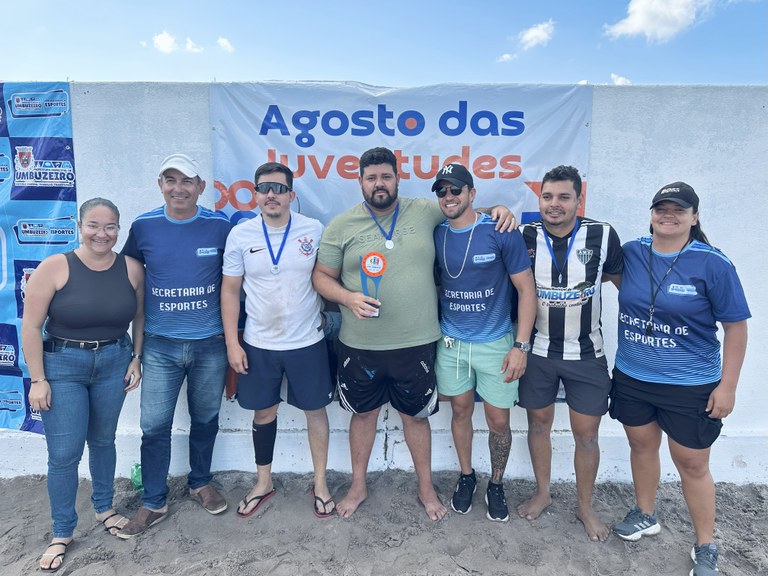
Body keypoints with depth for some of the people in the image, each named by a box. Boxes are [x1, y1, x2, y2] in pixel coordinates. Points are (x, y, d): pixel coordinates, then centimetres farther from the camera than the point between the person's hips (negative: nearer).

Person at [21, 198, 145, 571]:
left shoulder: (132, 268, -6)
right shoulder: (55, 267, -14)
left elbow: (139, 317, 7)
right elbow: (31, 326, -11)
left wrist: (136, 358, 3)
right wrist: (37, 380, -11)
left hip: (114, 363, 3)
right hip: (62, 366, -2)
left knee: (102, 440, 18)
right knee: (64, 454, 2)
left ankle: (104, 508, 40)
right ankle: (62, 532, 23)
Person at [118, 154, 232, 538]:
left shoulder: (220, 226, -5)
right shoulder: (143, 227, -2)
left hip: (210, 343, 0)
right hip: (160, 345, 1)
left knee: (205, 419, 15)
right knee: (154, 426, 4)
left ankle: (201, 483, 38)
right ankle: (154, 503, 24)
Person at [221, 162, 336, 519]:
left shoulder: (314, 230, -6)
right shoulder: (240, 235, -3)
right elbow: (230, 291, 0)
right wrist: (232, 343, -3)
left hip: (307, 341, -1)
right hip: (258, 344, 1)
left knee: (315, 409, 10)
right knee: (263, 412, 15)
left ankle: (320, 484, 29)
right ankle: (263, 483, 36)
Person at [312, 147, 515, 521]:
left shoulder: (425, 212, 0)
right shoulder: (341, 226, -1)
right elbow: (322, 276, 2)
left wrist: (496, 209, -4)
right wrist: (348, 298, -16)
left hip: (415, 343, 0)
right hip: (360, 346, 1)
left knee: (416, 416, 16)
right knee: (363, 414, 18)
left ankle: (426, 488, 38)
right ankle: (358, 486, 40)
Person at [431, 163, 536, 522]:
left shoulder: (501, 232, -12)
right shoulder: (436, 235, 0)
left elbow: (526, 289, -10)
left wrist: (521, 345, -13)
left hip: (495, 343, -3)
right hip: (451, 343, 3)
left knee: (498, 421, 7)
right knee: (460, 411, 17)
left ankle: (496, 485, 32)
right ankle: (466, 477, 39)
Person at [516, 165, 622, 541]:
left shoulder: (602, 235, -9)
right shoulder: (525, 236, -8)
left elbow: (620, 278, 6)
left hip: (586, 353, -1)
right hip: (538, 351, 1)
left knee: (587, 434, 8)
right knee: (538, 424, 15)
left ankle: (585, 507, 31)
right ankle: (542, 493, 37)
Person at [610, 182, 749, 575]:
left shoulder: (712, 263, -12)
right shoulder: (631, 253, -2)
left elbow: (735, 325, -7)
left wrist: (728, 385, -8)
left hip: (690, 386, -4)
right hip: (631, 378, 4)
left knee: (692, 464, 8)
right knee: (641, 446, 20)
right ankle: (645, 516, 43)